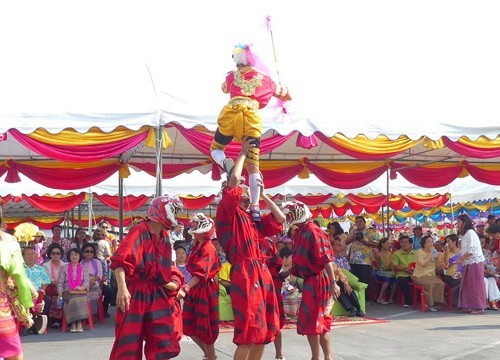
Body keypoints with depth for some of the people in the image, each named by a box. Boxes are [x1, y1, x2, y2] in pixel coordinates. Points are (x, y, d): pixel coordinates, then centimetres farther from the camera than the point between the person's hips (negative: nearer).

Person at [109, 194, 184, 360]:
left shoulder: (165, 237, 12)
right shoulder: (139, 231, -11)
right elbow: (119, 260, -22)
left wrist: (174, 284, 10)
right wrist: (122, 288, -33)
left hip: (158, 295, 7)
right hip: (136, 294, -7)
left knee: (162, 346, 3)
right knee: (129, 343, -3)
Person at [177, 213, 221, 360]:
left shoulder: (208, 248, -19)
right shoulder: (196, 246, 9)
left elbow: (201, 273, -29)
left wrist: (185, 288, -38)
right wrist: (187, 288, 11)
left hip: (206, 289, -9)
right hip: (195, 288, 9)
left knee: (204, 326, 0)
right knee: (189, 326, 11)